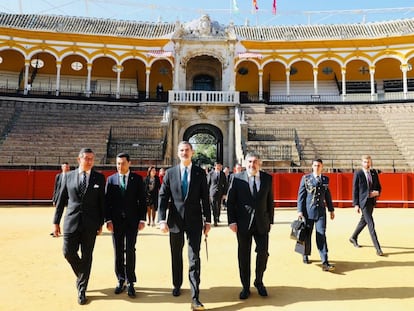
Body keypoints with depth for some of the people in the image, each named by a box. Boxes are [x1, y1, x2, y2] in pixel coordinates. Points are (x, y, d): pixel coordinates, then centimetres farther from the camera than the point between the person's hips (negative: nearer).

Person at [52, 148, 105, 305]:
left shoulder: (99, 177, 0)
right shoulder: (69, 176, 4)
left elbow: (102, 201, 2)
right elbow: (62, 199, 6)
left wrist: (101, 222, 0)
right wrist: (56, 221, 5)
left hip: (90, 223, -1)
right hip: (72, 221, 1)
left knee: (86, 256, 5)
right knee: (68, 252, 2)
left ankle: (82, 289, 19)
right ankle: (81, 275, 32)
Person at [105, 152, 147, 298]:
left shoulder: (137, 179, 1)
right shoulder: (111, 179, 5)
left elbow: (142, 200, 1)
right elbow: (107, 201, 3)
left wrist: (142, 219, -4)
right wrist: (108, 220, -4)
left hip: (132, 221, -2)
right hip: (116, 221, 2)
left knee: (130, 251, -3)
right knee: (118, 252, 9)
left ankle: (130, 283, 9)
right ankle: (121, 280, 23)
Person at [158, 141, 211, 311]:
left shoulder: (200, 173, 0)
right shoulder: (170, 173, 1)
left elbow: (205, 198, 2)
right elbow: (162, 197, -2)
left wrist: (207, 220, 1)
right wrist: (162, 220, -11)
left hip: (194, 221, -1)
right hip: (175, 221, 2)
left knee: (194, 258, -3)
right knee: (176, 256, 17)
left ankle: (195, 297, 2)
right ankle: (177, 285, 39)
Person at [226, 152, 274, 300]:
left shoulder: (267, 178, 3)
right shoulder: (237, 178, -4)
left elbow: (270, 201, 8)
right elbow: (230, 201, -3)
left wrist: (270, 220, 6)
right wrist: (231, 221, -8)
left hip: (262, 223, 2)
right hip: (243, 223, -1)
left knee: (263, 253, 5)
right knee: (244, 256, 8)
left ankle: (259, 282, 31)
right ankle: (245, 287, 26)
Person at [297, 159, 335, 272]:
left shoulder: (325, 179, 9)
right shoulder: (306, 178, -1)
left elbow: (327, 195, 16)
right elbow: (301, 195, -3)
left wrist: (331, 209, 16)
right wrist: (300, 210, -8)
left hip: (321, 211, 2)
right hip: (308, 211, -2)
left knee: (321, 235, -5)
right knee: (307, 234, 9)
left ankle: (325, 262, -6)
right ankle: (306, 255, 30)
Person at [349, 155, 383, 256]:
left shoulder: (374, 173, 7)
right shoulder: (358, 174, -9)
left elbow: (379, 187, 15)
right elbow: (355, 190, -8)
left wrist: (377, 192, -9)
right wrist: (356, 204, -12)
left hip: (372, 201, 6)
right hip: (363, 202, -6)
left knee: (364, 221, 19)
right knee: (371, 224, -8)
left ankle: (353, 238, 39)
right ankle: (378, 248, -5)